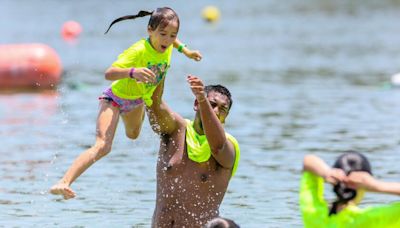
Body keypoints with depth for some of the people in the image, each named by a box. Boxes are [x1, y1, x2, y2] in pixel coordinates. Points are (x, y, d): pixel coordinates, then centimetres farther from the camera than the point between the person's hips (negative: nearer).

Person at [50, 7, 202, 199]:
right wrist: (132, 72, -61)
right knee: (102, 146, -28)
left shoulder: (167, 47, -15)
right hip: (116, 97, -7)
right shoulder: (139, 51, -36)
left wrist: (185, 50, 15)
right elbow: (109, 74, -46)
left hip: (138, 99, 7)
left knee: (133, 134, 38)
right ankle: (63, 183, -37)